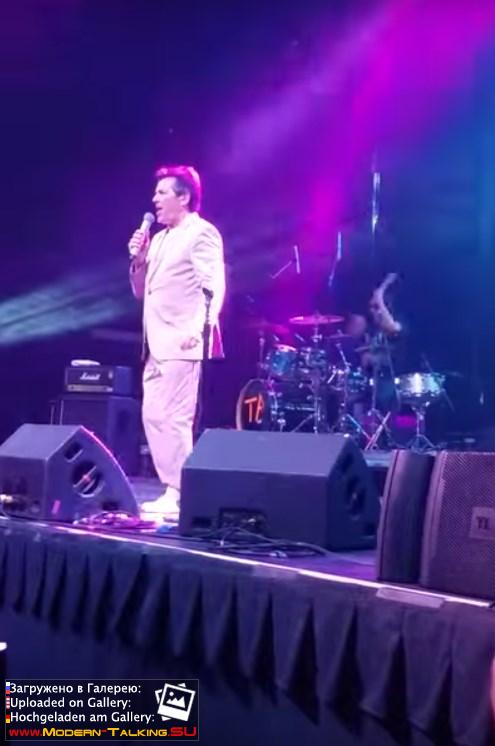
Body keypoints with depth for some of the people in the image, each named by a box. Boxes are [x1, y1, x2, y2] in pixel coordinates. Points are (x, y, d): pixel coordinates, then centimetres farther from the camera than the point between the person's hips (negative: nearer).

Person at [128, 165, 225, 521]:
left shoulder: (202, 233, -5)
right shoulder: (160, 239, 21)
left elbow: (214, 286, -14)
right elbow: (140, 291, 24)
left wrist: (199, 330, -23)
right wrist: (138, 259, 6)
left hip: (182, 343, -9)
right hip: (158, 343, 9)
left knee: (176, 419, -11)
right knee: (153, 417, 9)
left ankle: (179, 496, -6)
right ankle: (171, 489, 16)